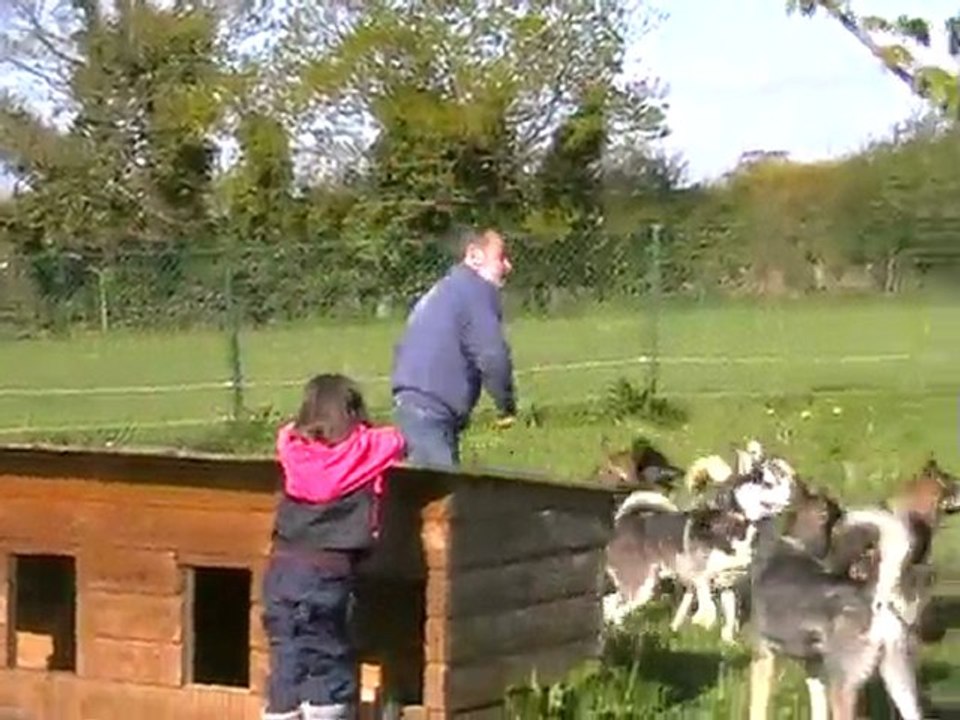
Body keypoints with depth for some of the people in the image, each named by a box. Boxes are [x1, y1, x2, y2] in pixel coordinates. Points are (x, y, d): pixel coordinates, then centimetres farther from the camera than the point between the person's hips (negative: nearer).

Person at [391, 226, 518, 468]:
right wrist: (507, 406, 0)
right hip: (431, 413, -10)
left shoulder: (442, 291, 24)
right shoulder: (477, 289, -5)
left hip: (410, 402, 10)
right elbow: (492, 356, -15)